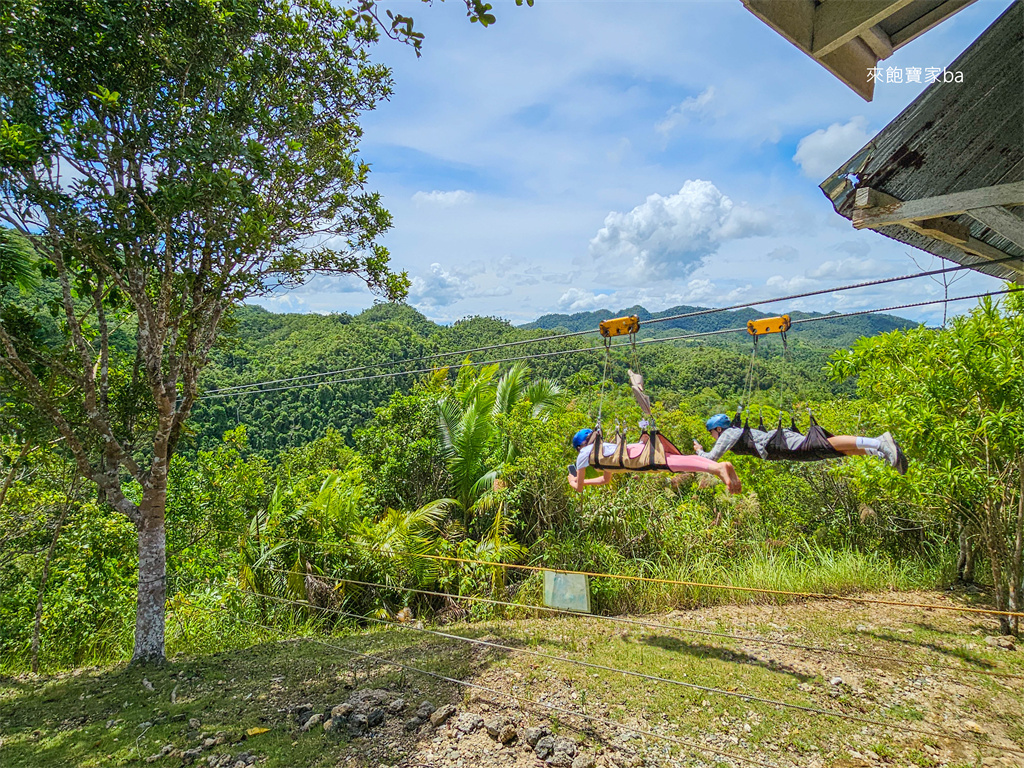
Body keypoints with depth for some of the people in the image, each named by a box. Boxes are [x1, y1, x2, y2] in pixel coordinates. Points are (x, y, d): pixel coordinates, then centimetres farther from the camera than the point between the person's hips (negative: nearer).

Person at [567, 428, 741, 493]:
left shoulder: (584, 454, 20)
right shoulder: (602, 447, 42)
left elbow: (578, 487, 24)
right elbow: (606, 479, 54)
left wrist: (572, 480, 46)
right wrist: (581, 481, 59)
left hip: (634, 455, -8)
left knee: (678, 464, -27)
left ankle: (718, 469, -47)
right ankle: (721, 465, -25)